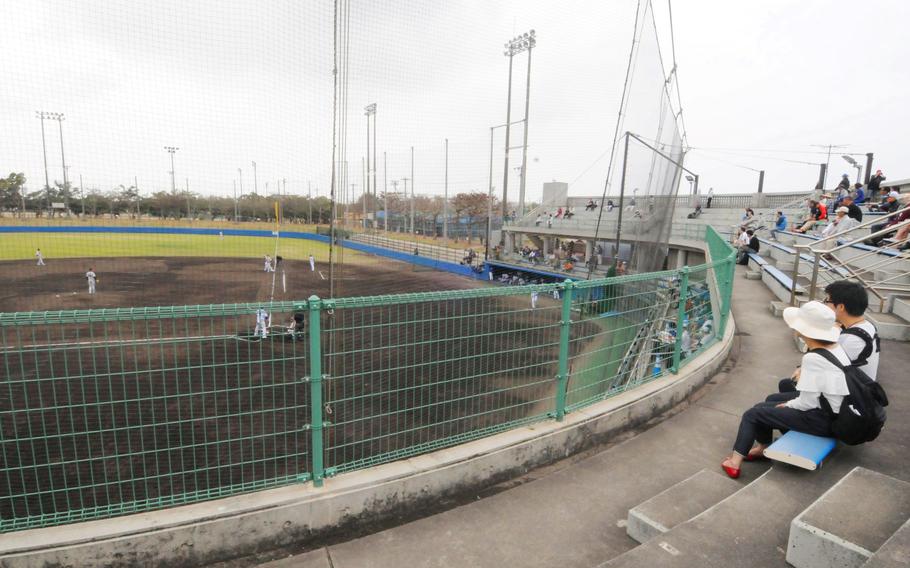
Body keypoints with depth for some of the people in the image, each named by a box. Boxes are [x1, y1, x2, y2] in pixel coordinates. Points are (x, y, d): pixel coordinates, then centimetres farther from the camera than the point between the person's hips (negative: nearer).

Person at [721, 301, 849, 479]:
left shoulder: (813, 358, -28)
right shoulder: (835, 346, -1)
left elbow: (807, 403, -23)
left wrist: (787, 405, -6)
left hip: (822, 419, -9)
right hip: (835, 409, 9)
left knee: (753, 413, -2)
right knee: (772, 399, 24)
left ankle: (735, 462, 8)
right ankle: (763, 447, 31)